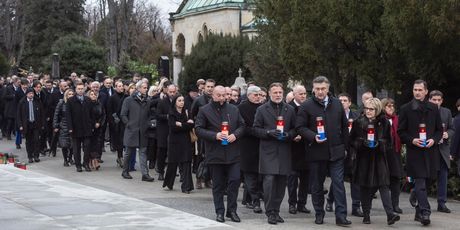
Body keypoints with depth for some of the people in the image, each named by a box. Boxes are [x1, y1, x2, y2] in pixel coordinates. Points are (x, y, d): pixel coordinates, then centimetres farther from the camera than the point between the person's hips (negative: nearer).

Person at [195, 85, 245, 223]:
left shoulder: (234, 110, 10)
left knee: (234, 180, -3)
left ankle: (232, 210, 9)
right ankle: (219, 211, 14)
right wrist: (215, 136, -16)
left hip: (233, 153, 2)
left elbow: (242, 126, 13)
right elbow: (198, 129, -4)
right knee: (218, 184, 5)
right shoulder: (204, 111, 0)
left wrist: (235, 135, -8)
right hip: (215, 154, -2)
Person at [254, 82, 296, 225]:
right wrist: (269, 132, -13)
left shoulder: (290, 110, 11)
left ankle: (276, 211, 16)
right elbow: (256, 129, 2)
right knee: (269, 181, -11)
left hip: (284, 152, 3)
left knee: (281, 182, 5)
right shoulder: (262, 110, 5)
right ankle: (270, 212, -4)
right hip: (268, 151, -3)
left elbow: (295, 129, 12)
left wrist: (288, 135, -8)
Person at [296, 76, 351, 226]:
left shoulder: (337, 104, 8)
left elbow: (344, 126, 14)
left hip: (336, 151, 2)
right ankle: (319, 214, 20)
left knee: (338, 183, -5)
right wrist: (313, 137, -20)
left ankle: (341, 216, -6)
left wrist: (344, 145, 11)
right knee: (317, 185, 8)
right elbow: (300, 127, -5)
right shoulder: (306, 106, -3)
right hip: (316, 152, -1)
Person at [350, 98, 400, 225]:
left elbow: (388, 141, 7)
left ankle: (390, 214, -17)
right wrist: (363, 143, -14)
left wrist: (379, 144, -13)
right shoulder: (358, 122, 4)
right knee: (365, 187, 3)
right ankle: (366, 215, 13)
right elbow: (352, 140, 5)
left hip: (379, 158, -1)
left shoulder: (384, 122, 4)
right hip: (364, 158, 1)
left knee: (383, 185, -10)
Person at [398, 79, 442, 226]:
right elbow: (401, 132, 3)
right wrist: (412, 140, -13)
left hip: (430, 152, 3)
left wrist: (433, 140, -7)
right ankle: (425, 212, -18)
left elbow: (439, 130, 13)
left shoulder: (433, 109, 10)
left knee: (425, 184, 9)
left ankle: (419, 212, 20)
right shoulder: (406, 109, 3)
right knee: (420, 183, -12)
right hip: (414, 152, -3)